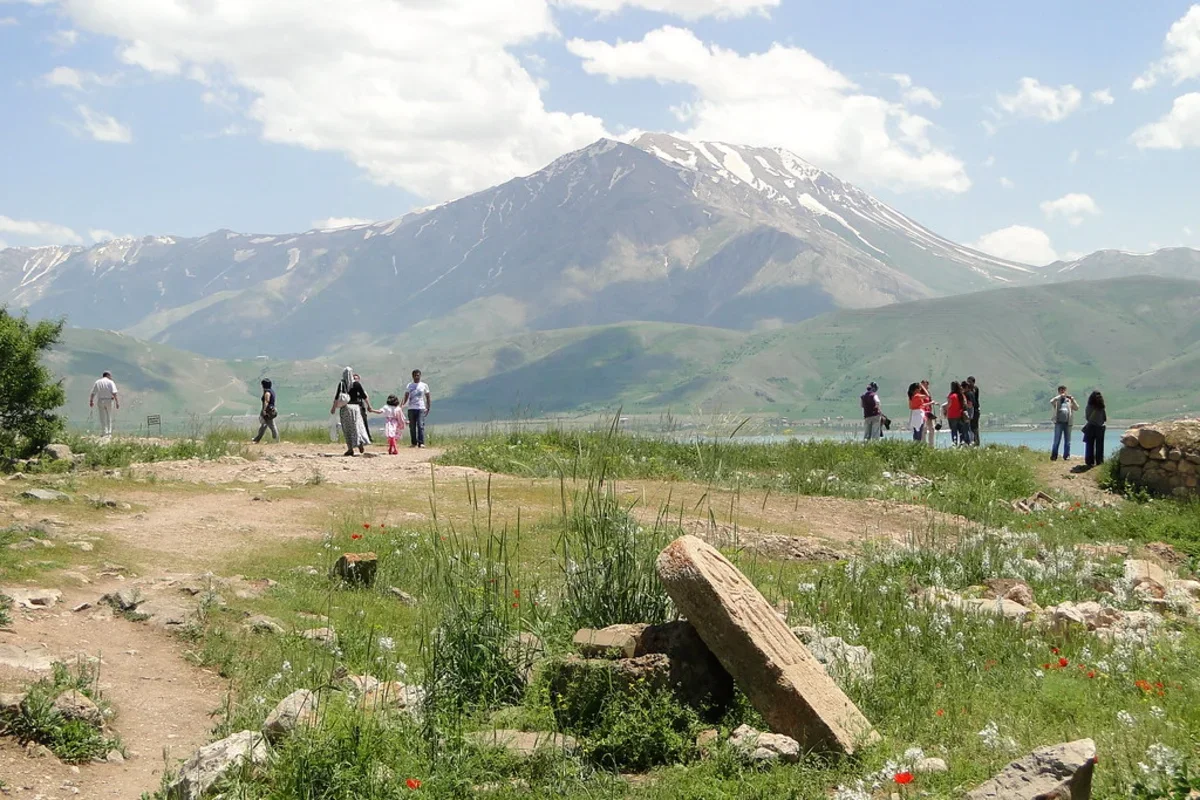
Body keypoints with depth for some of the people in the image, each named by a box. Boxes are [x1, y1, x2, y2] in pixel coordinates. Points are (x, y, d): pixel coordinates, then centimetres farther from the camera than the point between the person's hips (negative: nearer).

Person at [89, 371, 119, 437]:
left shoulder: (97, 382, 6)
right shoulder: (110, 382, -3)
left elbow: (93, 393, 8)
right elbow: (114, 393, -14)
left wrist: (91, 401, 22)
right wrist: (117, 402, -14)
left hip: (100, 401, 1)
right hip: (109, 401, -1)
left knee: (102, 418, 6)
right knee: (109, 417, 10)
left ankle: (104, 433, 1)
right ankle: (109, 433, 9)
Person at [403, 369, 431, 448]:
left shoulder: (424, 385, 7)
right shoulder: (409, 386, 10)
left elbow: (428, 397, 10)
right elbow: (406, 397, 7)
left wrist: (428, 408, 1)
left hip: (421, 408, -2)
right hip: (411, 408, 2)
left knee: (420, 426, -12)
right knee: (412, 427, 4)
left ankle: (421, 443, -13)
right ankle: (414, 443, 11)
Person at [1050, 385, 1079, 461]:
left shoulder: (1069, 400, 13)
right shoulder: (1057, 400, 8)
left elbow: (1076, 408, 4)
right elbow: (1051, 402, -13)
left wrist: (1072, 400, -10)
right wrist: (1060, 396, -17)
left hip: (1068, 423, 2)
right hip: (1059, 422, -2)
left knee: (1067, 441, 5)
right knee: (1057, 440, -5)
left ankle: (1066, 456, 10)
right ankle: (1054, 456, -3)